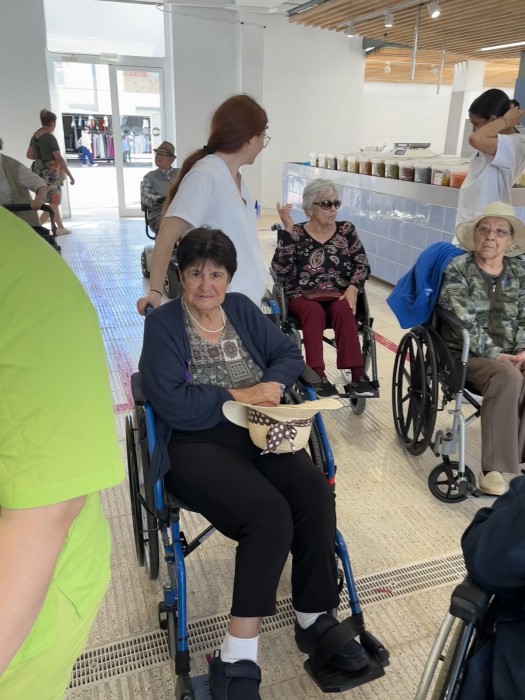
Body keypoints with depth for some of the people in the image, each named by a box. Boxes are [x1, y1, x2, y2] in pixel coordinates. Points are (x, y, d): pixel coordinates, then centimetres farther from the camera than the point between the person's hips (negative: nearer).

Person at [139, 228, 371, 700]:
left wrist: (272, 384, -9)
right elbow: (171, 403, -13)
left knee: (315, 492, -23)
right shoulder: (162, 324, -1)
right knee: (269, 513, -29)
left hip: (258, 432, 5)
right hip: (196, 443, -4)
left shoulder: (243, 309, 14)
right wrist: (237, 396, -10)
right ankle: (238, 659, -17)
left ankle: (315, 620, -3)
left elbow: (290, 355, 13)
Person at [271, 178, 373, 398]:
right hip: (303, 297, -1)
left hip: (339, 296, 2)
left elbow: (363, 266, 6)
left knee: (342, 309, -32)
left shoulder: (346, 230, 10)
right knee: (314, 311, -34)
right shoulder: (296, 234, 3)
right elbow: (280, 270, -11)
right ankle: (318, 375, -36)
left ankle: (354, 372, -31)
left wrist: (352, 288, -15)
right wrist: (288, 229, -13)